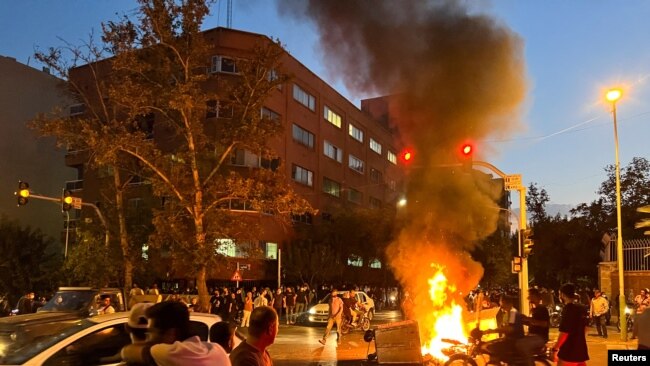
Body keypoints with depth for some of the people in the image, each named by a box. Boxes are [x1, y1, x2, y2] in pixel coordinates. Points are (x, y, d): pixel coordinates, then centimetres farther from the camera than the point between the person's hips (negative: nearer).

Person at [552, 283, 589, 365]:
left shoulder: (567, 310, -17)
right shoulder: (582, 308, 8)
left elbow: (564, 333, -21)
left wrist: (555, 348, -13)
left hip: (568, 352, -8)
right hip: (581, 350, 8)